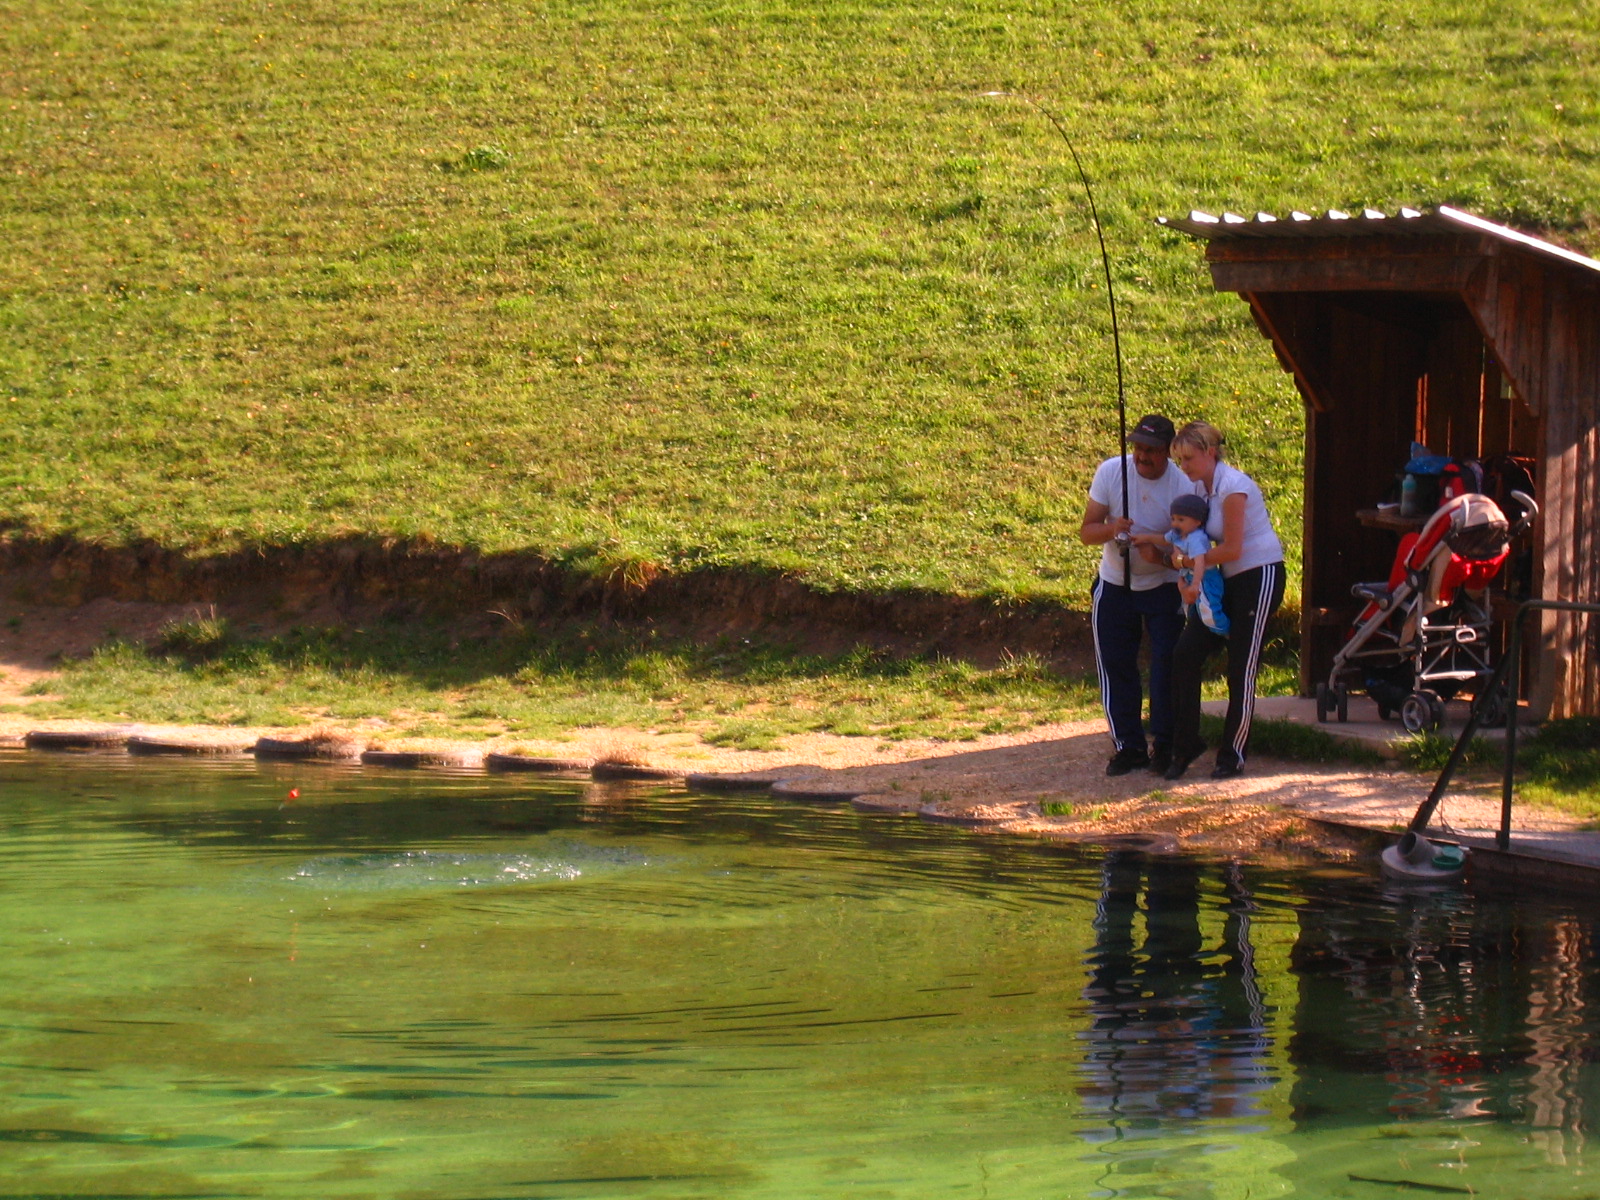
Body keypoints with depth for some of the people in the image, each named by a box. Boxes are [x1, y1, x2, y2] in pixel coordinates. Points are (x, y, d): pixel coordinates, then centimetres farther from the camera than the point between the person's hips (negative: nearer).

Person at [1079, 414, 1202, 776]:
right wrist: (1111, 529, -33)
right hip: (1115, 585, 2)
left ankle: (1164, 745, 6)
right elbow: (1086, 532, -11)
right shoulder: (1111, 472, -13)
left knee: (1167, 665, -8)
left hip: (1163, 586, -2)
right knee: (1115, 665, 2)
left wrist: (1162, 554, -34)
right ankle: (1128, 746, 12)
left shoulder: (1182, 486, -17)